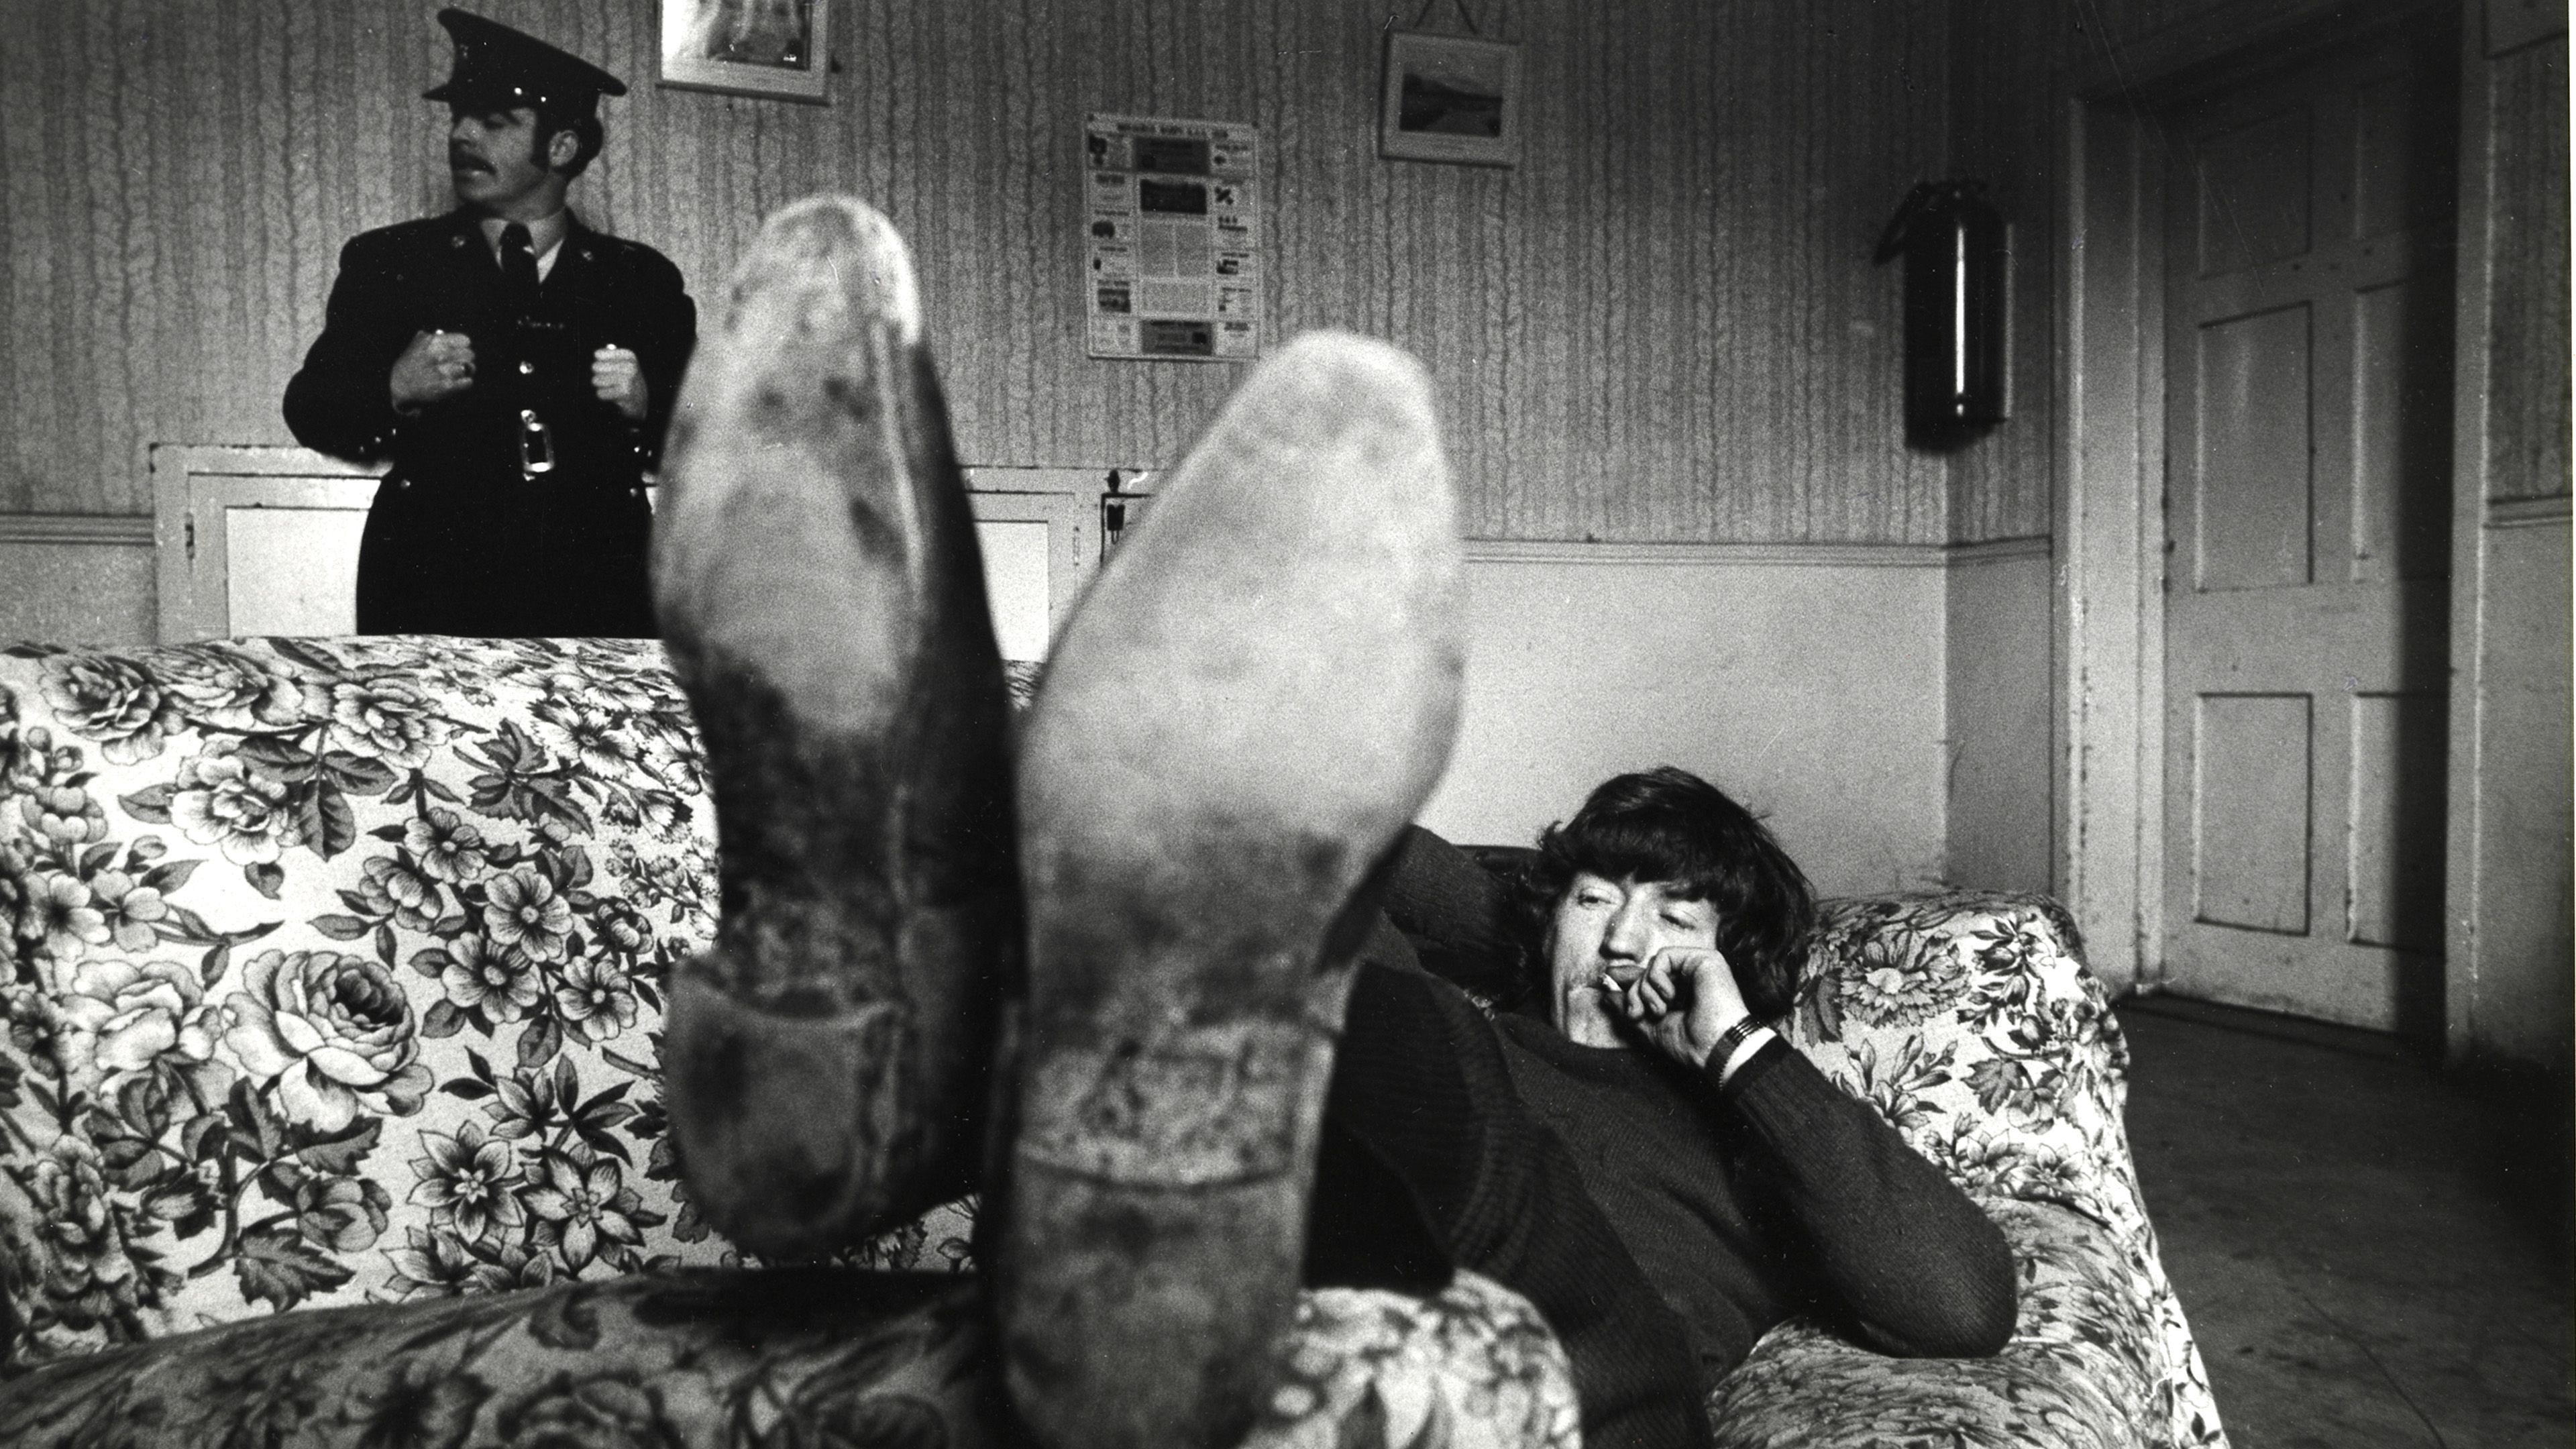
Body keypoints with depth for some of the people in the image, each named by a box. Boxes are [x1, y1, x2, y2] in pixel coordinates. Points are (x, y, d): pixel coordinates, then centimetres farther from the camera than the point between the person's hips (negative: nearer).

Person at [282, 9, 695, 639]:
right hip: (432, 588, 0)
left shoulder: (645, 280, 9)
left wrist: (646, 410, -10)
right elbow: (309, 409, 9)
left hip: (596, 594, 0)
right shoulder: (386, 261, 9)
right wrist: (393, 391, -9)